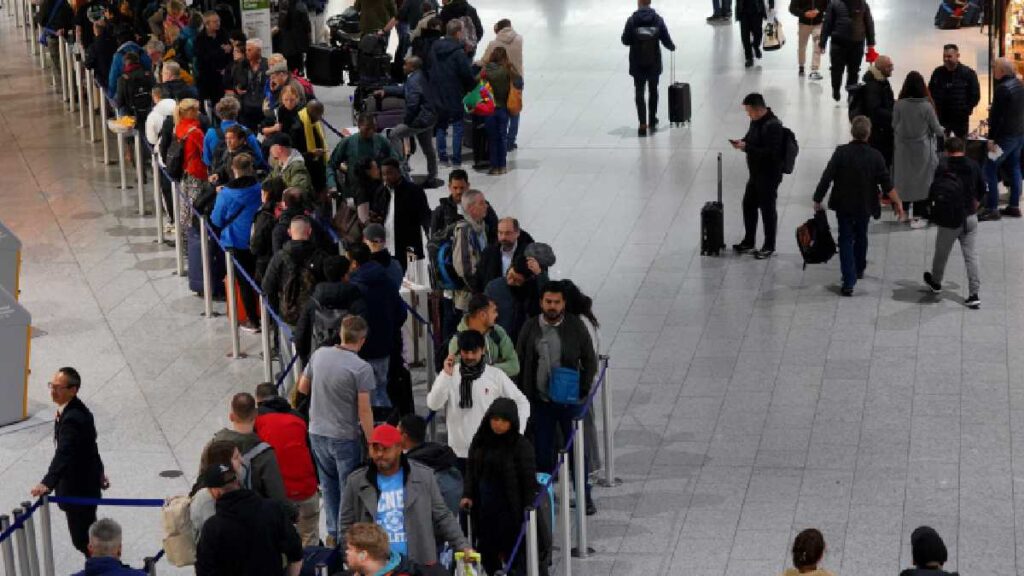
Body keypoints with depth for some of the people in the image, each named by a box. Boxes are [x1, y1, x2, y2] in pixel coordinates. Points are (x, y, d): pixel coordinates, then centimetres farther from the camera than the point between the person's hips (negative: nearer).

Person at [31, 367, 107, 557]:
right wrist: (98, 471, 32)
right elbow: (90, 445, 19)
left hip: (79, 490, -10)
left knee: (82, 539, -1)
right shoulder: (77, 410, 5)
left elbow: (64, 454, -41)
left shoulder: (72, 418, -28)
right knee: (86, 535, 22)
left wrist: (47, 483, -53)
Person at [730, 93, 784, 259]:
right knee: (749, 205, 17)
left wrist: (747, 147, -26)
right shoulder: (756, 121, 5)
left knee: (767, 209, 2)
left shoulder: (773, 126, -24)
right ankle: (749, 242, 32)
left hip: (769, 176, -10)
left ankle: (769, 247, 16)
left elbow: (770, 153, -29)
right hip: (756, 174, 10)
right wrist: (742, 142, 0)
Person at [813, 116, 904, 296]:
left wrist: (818, 199, -6)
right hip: (865, 206, 2)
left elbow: (826, 178, -16)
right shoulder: (875, 156, -12)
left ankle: (849, 281, -6)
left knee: (846, 240, 4)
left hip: (843, 205, -2)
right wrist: (898, 203, 1)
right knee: (861, 237, 25)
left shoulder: (841, 153, -16)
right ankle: (859, 269, 44)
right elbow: (887, 184, -10)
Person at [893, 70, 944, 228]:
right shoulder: (926, 106, -16)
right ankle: (917, 216, 5)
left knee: (904, 177, 18)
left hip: (903, 148, 2)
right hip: (922, 149, -2)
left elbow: (894, 126, -2)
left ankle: (904, 210, 30)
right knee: (921, 179, 6)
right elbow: (937, 129, -7)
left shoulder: (898, 105, -13)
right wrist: (942, 131, 16)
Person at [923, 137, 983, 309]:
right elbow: (982, 189, 11)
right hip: (971, 217, 3)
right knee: (971, 255, 6)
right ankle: (974, 295, 0)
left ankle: (935, 282, 41)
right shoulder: (973, 166, -2)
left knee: (941, 253, 19)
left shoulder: (943, 169, -16)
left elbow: (933, 193, -13)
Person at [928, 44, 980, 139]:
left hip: (960, 120, -3)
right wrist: (935, 108, 4)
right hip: (941, 118, 3)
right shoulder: (937, 73, 4)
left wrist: (966, 110, -7)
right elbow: (930, 92, 15)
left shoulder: (968, 73, -6)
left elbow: (975, 95, -2)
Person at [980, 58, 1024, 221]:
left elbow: (997, 115, -20)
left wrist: (991, 138, -17)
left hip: (1006, 135, -9)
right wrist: (993, 109, 19)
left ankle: (991, 208, -8)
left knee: (990, 169, -6)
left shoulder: (1002, 88, -18)